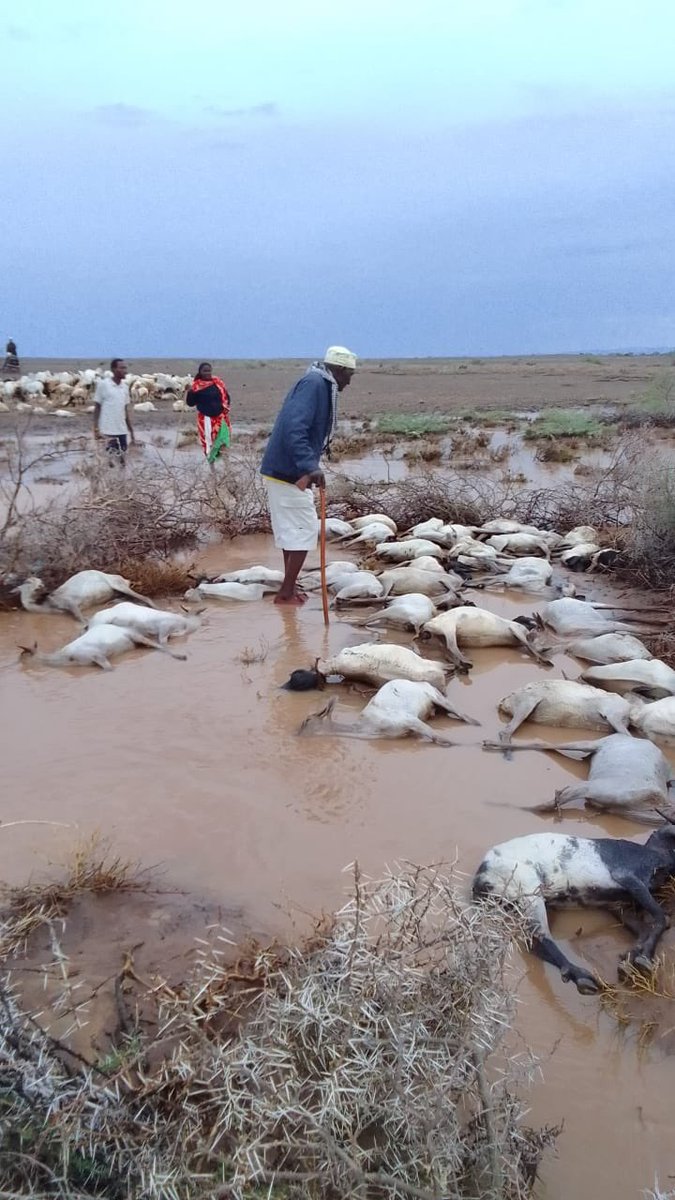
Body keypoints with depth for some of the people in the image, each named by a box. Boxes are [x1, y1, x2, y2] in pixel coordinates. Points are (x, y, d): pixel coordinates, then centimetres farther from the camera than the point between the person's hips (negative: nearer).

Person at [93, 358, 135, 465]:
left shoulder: (125, 386, 10)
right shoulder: (103, 384, -6)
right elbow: (97, 407, -3)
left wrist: (131, 431, 13)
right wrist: (96, 429, -8)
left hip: (122, 431, 6)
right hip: (108, 431, -5)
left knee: (122, 462, 7)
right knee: (112, 461, -6)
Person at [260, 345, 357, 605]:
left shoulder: (320, 385, 16)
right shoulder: (314, 384, -15)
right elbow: (294, 429, -29)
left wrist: (307, 467, 27)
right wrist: (310, 467, -37)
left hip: (283, 470, 10)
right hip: (288, 473, -10)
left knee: (293, 530, 16)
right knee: (304, 530, -4)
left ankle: (289, 589, 25)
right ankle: (286, 593, 1)